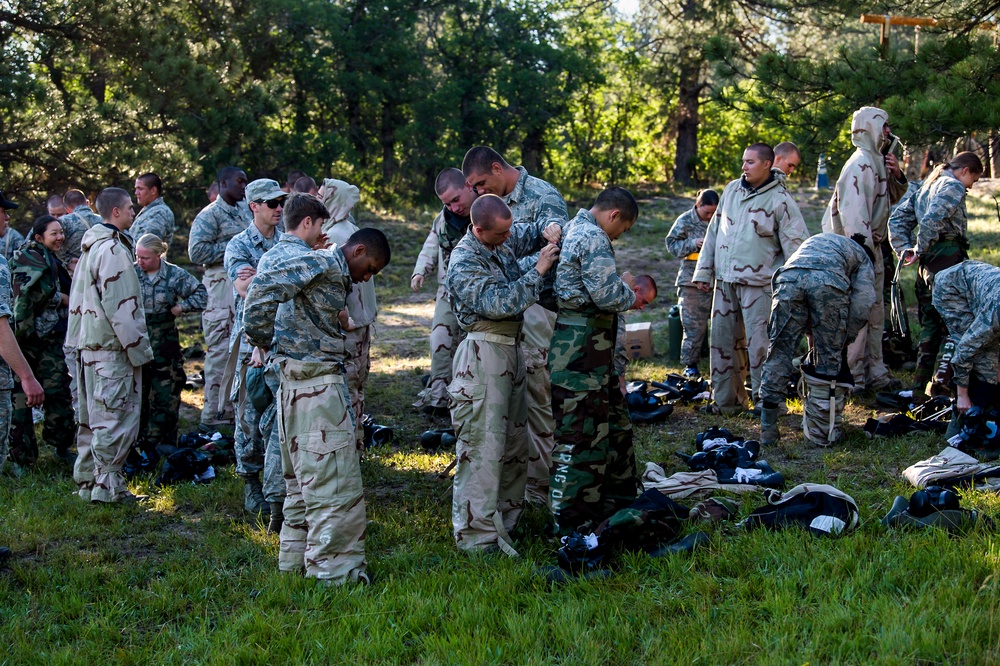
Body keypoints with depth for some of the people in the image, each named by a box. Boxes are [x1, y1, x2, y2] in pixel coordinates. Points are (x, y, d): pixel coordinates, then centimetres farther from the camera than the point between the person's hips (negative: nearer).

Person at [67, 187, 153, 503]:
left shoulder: (90, 247, 16)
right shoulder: (113, 249, -15)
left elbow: (77, 299, 21)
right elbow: (121, 307, -19)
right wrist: (140, 350, -14)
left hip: (88, 345, 10)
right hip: (112, 347, -10)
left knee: (92, 417, 15)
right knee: (116, 417, -5)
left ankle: (87, 482, 22)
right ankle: (106, 486, -2)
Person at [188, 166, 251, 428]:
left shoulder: (246, 209, 16)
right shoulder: (209, 215, -7)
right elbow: (196, 251, -17)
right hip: (223, 286, -8)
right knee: (221, 350, -7)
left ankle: (233, 408, 21)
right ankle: (213, 414, -1)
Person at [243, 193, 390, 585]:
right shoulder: (326, 264, -12)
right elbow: (264, 289, -23)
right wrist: (261, 338, -13)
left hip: (293, 382, 10)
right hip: (319, 382, -10)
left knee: (303, 479, 19)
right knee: (336, 484, -6)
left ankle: (297, 559, 28)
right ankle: (337, 573, -3)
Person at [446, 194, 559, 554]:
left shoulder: (503, 240, 6)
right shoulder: (464, 264, -18)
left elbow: (529, 234, 26)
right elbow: (500, 304, -25)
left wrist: (547, 233, 2)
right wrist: (538, 271, -21)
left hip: (511, 349, 9)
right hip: (483, 357, -9)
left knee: (515, 441, 15)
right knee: (483, 447, -9)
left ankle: (504, 520, 28)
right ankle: (478, 537, -5)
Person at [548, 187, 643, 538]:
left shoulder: (575, 230, 17)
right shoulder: (594, 239, -16)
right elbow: (607, 296, -22)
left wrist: (622, 292, 16)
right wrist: (627, 290, -2)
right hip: (581, 349, -11)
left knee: (614, 422, 21)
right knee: (580, 433, -4)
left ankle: (621, 497, 34)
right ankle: (571, 520, 3)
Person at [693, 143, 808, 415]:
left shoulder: (780, 200, -6)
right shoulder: (731, 190, 10)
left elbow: (796, 245, -5)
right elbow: (714, 231, 16)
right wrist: (703, 271, 13)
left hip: (758, 283, -5)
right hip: (725, 280, 6)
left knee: (759, 342, -6)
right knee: (723, 339, 9)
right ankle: (726, 400, 20)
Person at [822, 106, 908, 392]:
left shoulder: (877, 162, 13)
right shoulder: (861, 164, -17)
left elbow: (891, 197, 25)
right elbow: (852, 210, -25)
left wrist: (896, 175, 5)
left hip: (871, 247, 10)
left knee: (875, 312, 15)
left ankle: (874, 372, 23)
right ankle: (852, 377, -2)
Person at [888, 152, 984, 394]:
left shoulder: (928, 185, 22)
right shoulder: (953, 186, -6)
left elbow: (897, 218, 18)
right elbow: (932, 220, -22)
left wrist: (905, 250, 8)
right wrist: (920, 250, -12)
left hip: (928, 262, 9)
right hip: (948, 258, -9)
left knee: (930, 323, 15)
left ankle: (921, 384, 17)